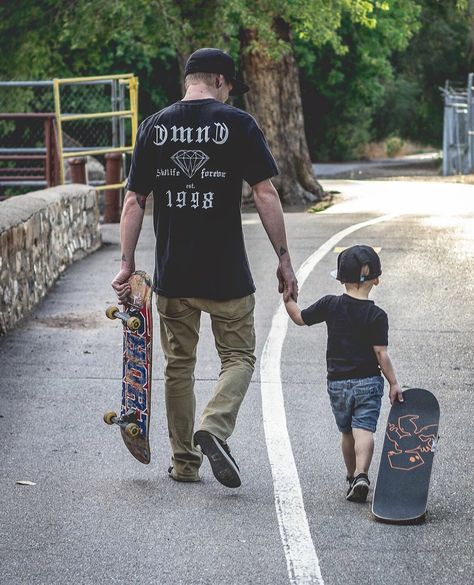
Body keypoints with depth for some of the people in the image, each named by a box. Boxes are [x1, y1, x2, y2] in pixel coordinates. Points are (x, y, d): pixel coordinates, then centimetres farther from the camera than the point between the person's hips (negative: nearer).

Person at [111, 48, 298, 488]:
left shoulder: (154, 127, 5)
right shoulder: (237, 124, -4)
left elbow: (134, 200, 3)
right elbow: (265, 195, -7)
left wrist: (126, 263, 6)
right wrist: (284, 259, -2)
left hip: (171, 272, 3)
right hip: (226, 273, -3)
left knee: (179, 365, 14)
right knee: (238, 356, 9)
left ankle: (184, 462, 18)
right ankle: (215, 427, -16)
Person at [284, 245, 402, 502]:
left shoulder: (330, 305, -3)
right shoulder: (377, 316, -8)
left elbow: (300, 317, 8)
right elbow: (381, 353, -11)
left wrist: (287, 298, 24)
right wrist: (393, 384, -5)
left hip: (337, 382, 2)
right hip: (368, 382, -2)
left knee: (347, 432, 17)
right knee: (364, 429, -7)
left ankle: (352, 477, 24)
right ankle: (361, 475, -26)